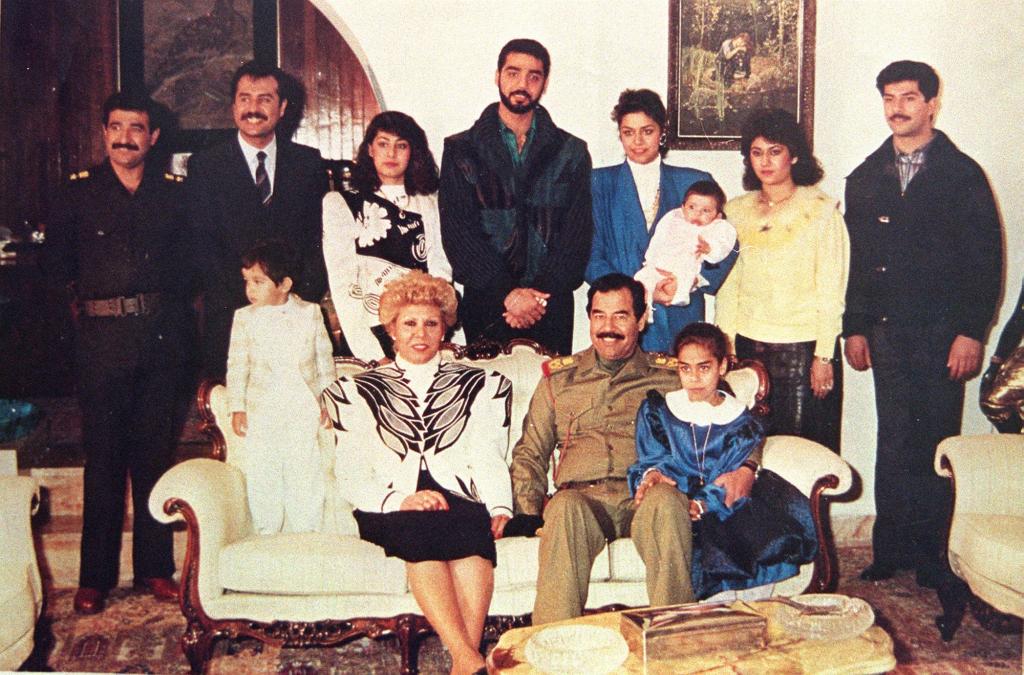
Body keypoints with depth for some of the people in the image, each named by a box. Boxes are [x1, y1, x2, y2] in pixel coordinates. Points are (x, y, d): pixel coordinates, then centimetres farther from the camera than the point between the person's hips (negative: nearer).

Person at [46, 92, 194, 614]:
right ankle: (95, 576, 11)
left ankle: (155, 568, 17)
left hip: (163, 336, 1)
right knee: (103, 459, 2)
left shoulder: (174, 193, 10)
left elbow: (191, 264, 9)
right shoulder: (78, 192, 7)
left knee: (156, 454, 7)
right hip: (103, 339, -1)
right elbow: (58, 267, 9)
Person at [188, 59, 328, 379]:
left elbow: (320, 236, 6)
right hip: (230, 316, -1)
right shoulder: (204, 165, 5)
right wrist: (246, 299, -12)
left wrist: (304, 298, -7)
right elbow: (204, 244, -2)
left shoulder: (309, 162, 10)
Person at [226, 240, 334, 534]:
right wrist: (237, 407, -2)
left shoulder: (310, 313, 0)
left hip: (303, 410, -1)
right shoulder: (244, 318, 1)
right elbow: (237, 364, 3)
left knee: (305, 474, 3)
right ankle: (267, 536, 20)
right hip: (261, 410, 1)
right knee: (262, 476, 5)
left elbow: (325, 358, 6)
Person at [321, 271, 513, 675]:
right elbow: (351, 477, 8)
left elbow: (489, 460, 11)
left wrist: (499, 507, -10)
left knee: (469, 526, -35)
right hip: (390, 511, 0)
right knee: (418, 529, -36)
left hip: (461, 502, 1)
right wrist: (400, 500, -11)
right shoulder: (355, 392, 19)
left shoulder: (483, 386, 22)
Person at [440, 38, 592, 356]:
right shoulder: (461, 150, 6)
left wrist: (541, 293, -12)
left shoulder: (572, 153, 10)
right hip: (485, 304, -1)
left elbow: (577, 232, 2)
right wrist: (506, 293, -14)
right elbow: (457, 231, -3)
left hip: (551, 306, 1)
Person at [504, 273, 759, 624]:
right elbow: (529, 453, 21)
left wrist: (744, 468, -3)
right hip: (582, 493, 1)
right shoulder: (558, 377, 23)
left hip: (647, 493, -1)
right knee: (564, 506, -35)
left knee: (666, 501, -36)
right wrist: (528, 513, 4)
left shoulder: (672, 375, 19)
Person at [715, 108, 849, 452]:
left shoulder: (822, 210, -1)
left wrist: (823, 356, -8)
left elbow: (831, 291, -4)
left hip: (803, 348, -3)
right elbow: (728, 285, 9)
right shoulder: (737, 211, 10)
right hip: (748, 347, 3)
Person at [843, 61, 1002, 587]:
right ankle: (891, 549, 13)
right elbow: (854, 260, 13)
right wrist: (854, 328, 7)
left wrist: (971, 332, -10)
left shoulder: (963, 174, 2)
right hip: (886, 332, 3)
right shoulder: (865, 179, 13)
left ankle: (931, 553, 12)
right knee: (894, 442, 5)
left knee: (937, 443, 2)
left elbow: (986, 258, -2)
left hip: (943, 332, -2)